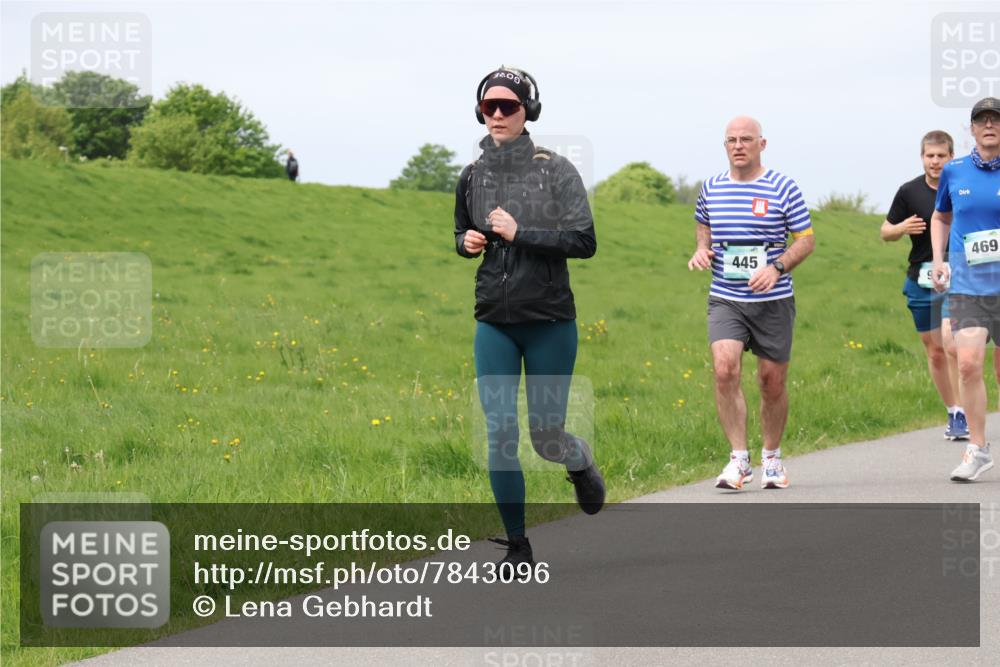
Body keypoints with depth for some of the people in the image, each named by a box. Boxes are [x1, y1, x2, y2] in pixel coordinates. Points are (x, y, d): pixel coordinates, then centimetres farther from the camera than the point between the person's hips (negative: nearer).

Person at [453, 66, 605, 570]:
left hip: (550, 321, -3)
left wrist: (519, 233, -19)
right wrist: (467, 242, -2)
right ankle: (517, 545, 6)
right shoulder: (471, 178, 5)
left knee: (546, 437, 4)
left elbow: (584, 242, -12)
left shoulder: (555, 171, -7)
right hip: (494, 323, 3)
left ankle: (581, 462, 41)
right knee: (499, 434, -4)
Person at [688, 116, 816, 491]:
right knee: (725, 368, -20)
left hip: (773, 302, -1)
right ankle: (739, 459, -14)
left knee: (772, 382, 5)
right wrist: (701, 248, 4)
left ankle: (772, 458, 25)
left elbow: (806, 240, 0)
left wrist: (776, 268, -16)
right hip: (725, 300, 1)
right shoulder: (711, 188, 7)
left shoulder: (782, 188, -2)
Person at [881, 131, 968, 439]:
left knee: (952, 347, -17)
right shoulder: (909, 192, 1)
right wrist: (902, 228, -11)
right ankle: (953, 413, 22)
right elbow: (885, 232, 10)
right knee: (935, 352, 8)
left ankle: (962, 414, -8)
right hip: (921, 280, 3)